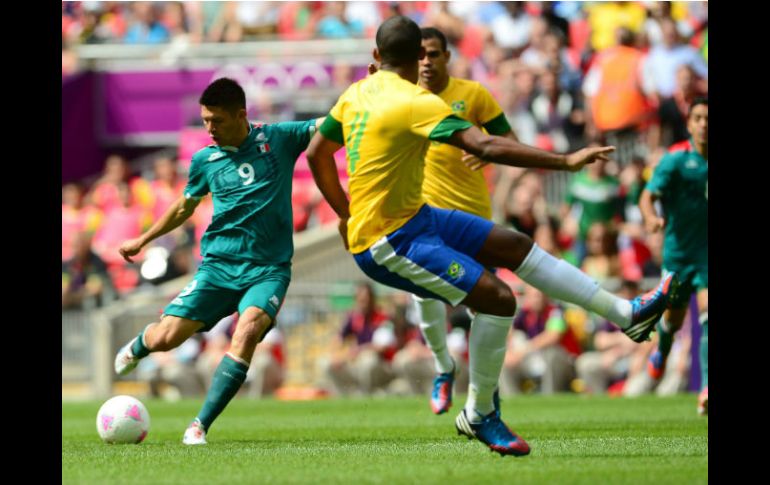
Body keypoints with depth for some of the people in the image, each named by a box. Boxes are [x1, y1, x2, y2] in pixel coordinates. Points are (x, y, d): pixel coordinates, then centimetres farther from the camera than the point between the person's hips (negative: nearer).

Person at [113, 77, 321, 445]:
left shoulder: (279, 139, 0)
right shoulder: (204, 160, 6)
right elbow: (185, 207, 24)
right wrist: (143, 240, 31)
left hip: (268, 268, -2)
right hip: (219, 263, 2)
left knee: (249, 330, -30)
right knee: (166, 338, -8)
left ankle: (201, 425, -22)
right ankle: (139, 345, 34)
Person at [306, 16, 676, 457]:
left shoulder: (357, 94, 5)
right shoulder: (414, 102, -22)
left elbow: (316, 153, 16)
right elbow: (485, 147, -30)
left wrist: (348, 214, 26)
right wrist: (565, 161, -30)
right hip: (389, 243, -9)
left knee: (516, 246, 9)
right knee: (497, 298, -16)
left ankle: (627, 313, 13)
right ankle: (479, 416, 0)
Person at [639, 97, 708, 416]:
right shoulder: (676, 158, -11)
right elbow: (648, 196, -19)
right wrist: (651, 217, -40)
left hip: (707, 252, 0)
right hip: (678, 249, 0)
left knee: (707, 313, -19)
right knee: (674, 318, 18)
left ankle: (706, 390, -23)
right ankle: (662, 350, 55)